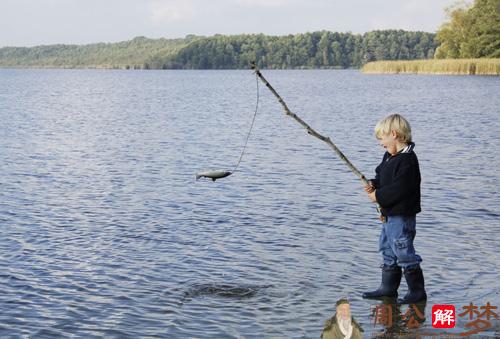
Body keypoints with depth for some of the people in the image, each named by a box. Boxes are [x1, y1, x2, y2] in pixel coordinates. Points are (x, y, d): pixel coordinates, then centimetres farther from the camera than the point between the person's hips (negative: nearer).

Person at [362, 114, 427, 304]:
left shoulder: (407, 160, -21)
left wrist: (379, 196, -18)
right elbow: (382, 177, 20)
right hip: (389, 214, 11)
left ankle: (417, 291, 8)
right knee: (388, 251, 18)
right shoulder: (389, 157, 10)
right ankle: (388, 289, 29)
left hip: (401, 215, -11)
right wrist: (373, 185, -1)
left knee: (404, 253, -4)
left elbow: (400, 189, -27)